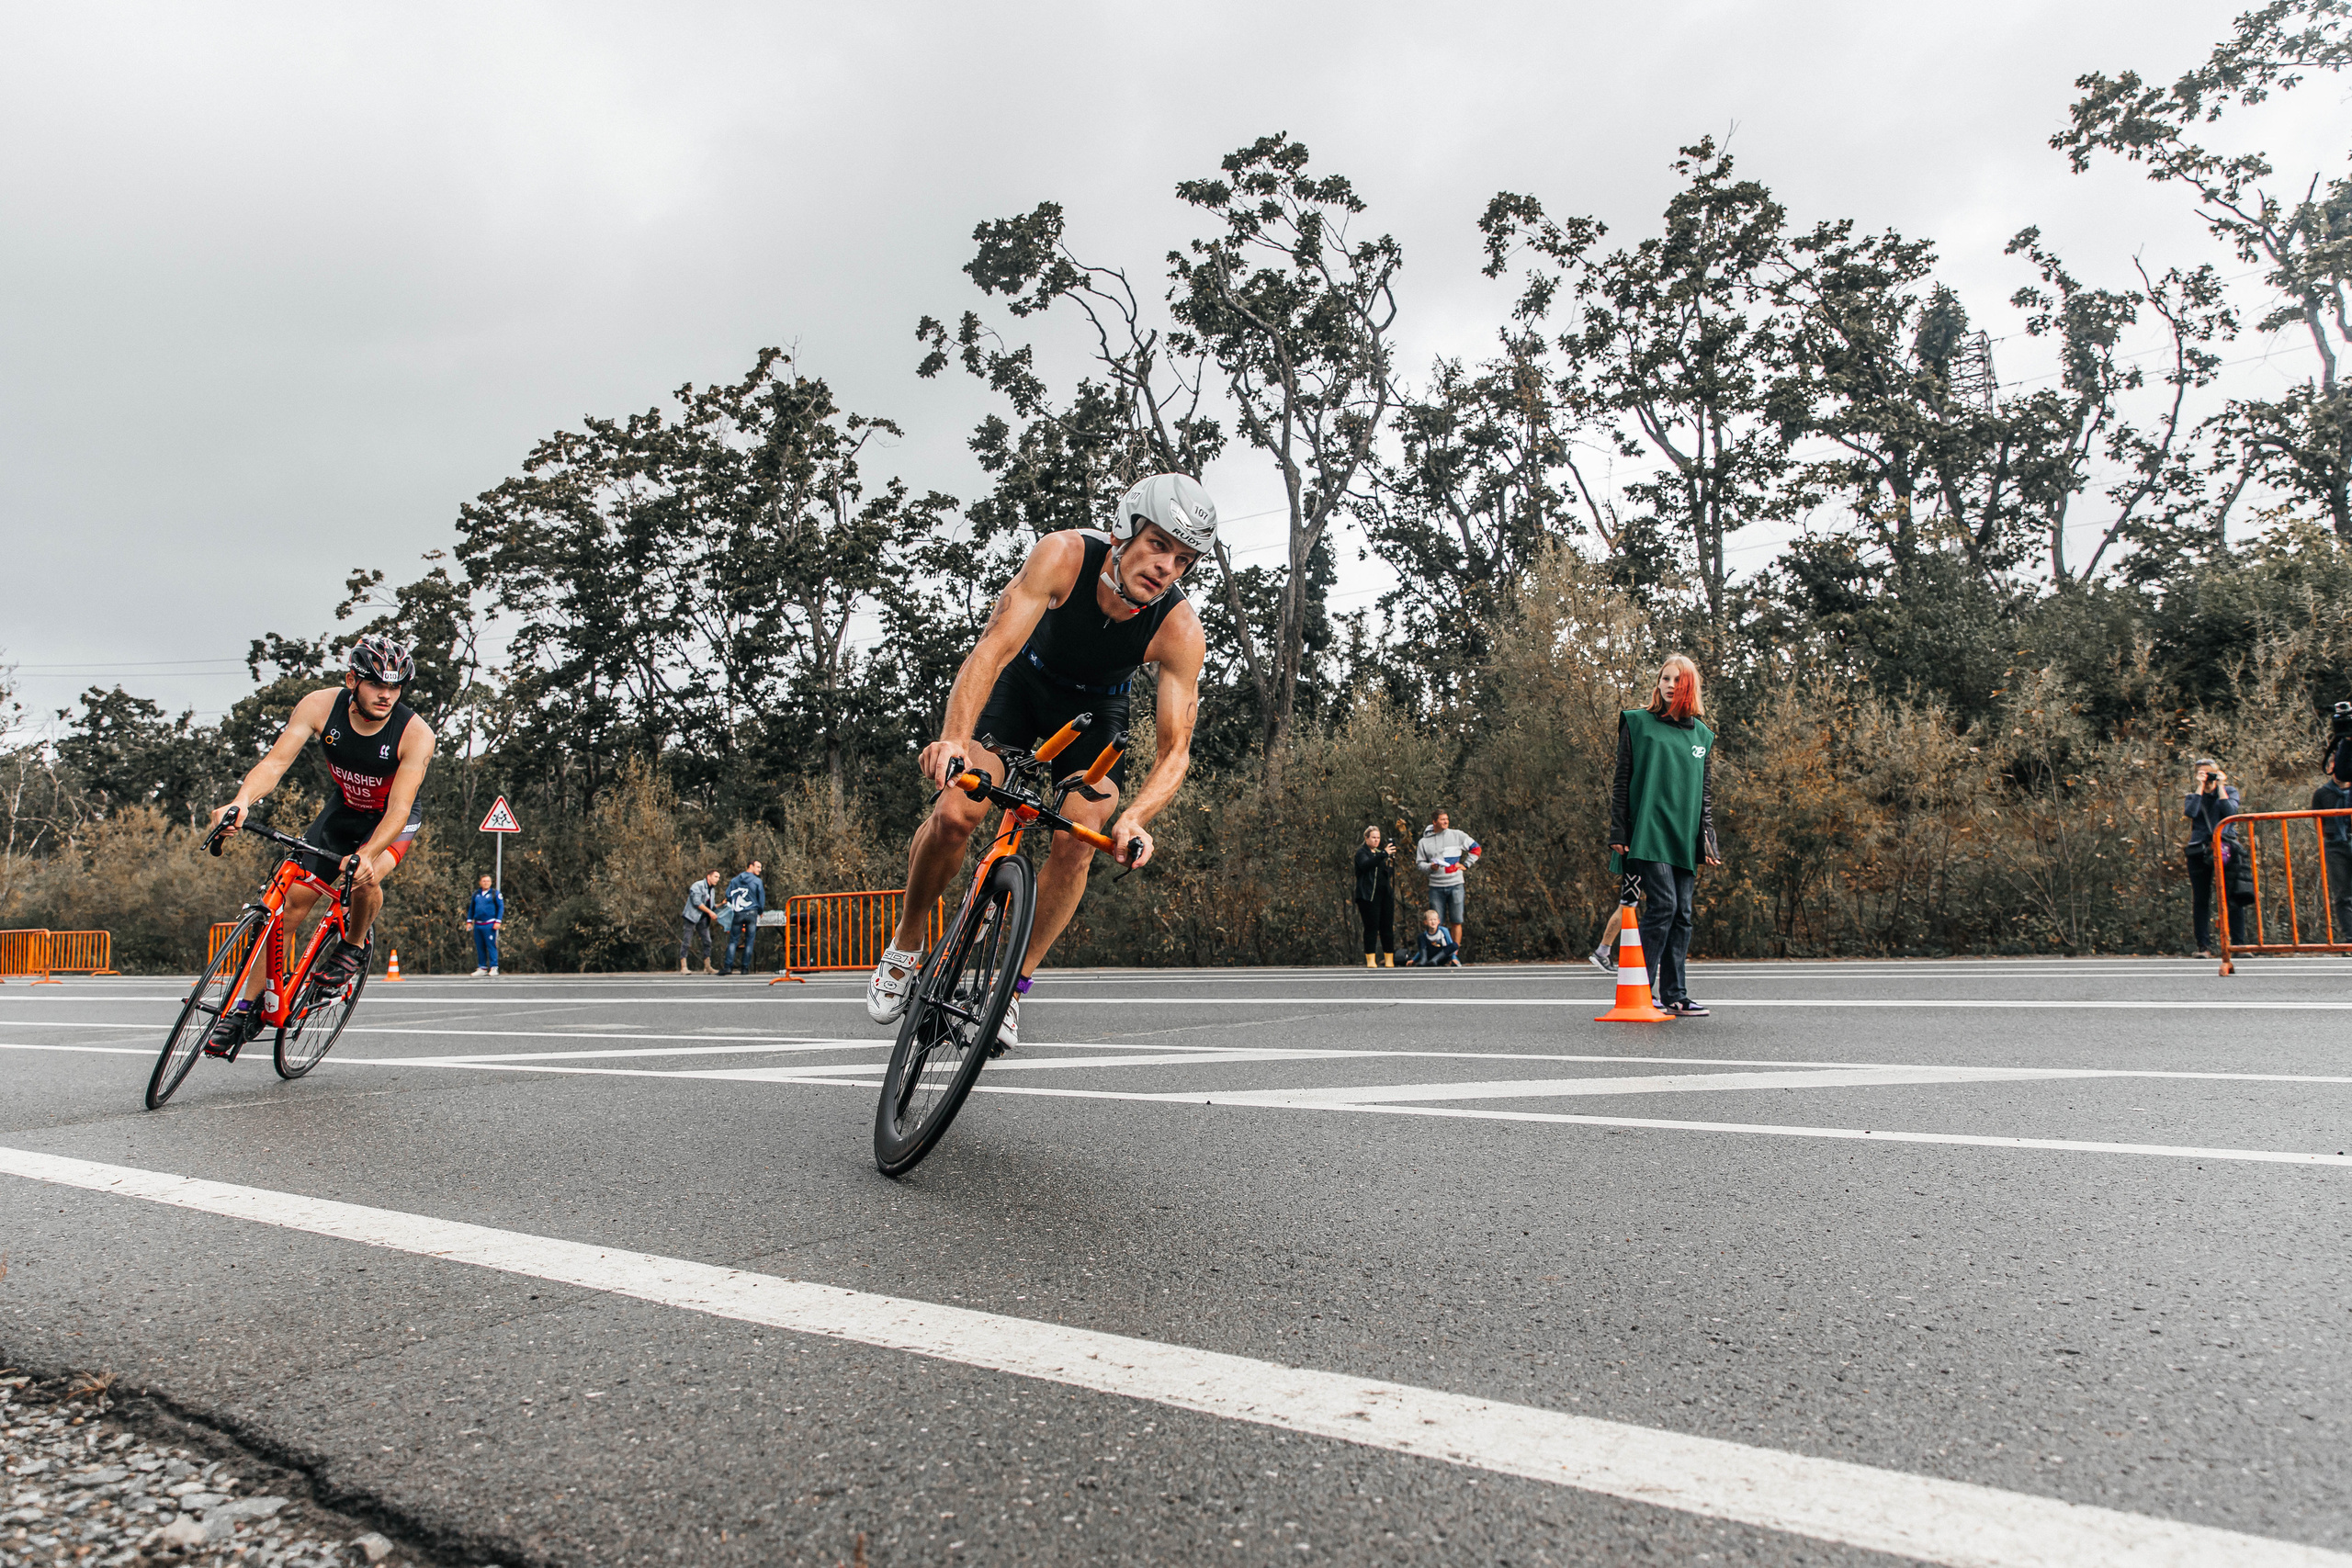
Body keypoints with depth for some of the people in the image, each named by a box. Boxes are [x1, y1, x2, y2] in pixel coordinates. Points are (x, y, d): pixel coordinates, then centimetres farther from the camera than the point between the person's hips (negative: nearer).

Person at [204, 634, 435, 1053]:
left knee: (364, 877, -33)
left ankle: (354, 945, 0)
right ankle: (246, 1008, 5)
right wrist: (240, 801, -48)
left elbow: (398, 809, -35)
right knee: (291, 900, -6)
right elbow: (276, 760, -29)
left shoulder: (415, 734, -30)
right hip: (342, 811, 3)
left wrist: (365, 855, -51)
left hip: (393, 821, -3)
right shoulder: (321, 707, -21)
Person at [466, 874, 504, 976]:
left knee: (491, 946, -8)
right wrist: (469, 921, 15)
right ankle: (482, 968, 14)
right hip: (478, 925, 5)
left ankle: (494, 968, -6)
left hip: (490, 925, -5)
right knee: (480, 947, 8)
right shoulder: (476, 894, 15)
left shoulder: (495, 893, 1)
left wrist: (498, 922, -9)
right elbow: (471, 908, 22)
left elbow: (501, 907, -1)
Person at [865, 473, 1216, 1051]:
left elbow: (1175, 748, -29)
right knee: (956, 811, -20)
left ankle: (1012, 986, 1)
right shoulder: (1064, 555, -33)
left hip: (1096, 706, 1)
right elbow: (995, 646, -41)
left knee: (1079, 840, -18)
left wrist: (1135, 818, -48)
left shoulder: (1180, 630, -29)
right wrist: (953, 737, -58)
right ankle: (905, 947, 6)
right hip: (1023, 677, -1)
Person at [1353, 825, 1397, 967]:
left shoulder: (1381, 852, 21)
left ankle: (1389, 960, 7)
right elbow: (1365, 865, -23)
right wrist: (1383, 854, -31)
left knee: (1388, 927, 3)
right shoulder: (1361, 852, 1)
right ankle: (1370, 960, -3)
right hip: (1369, 895, -6)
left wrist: (1391, 862, -4)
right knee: (1371, 927, -7)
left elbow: (1389, 873, 18)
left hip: (1386, 894, 6)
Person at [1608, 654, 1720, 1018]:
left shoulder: (1702, 735, 17)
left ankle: (1675, 995, 7)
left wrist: (1707, 839, 8)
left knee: (1682, 914, 3)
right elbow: (1621, 781, 2)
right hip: (1648, 833, -5)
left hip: (1684, 837, 5)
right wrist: (1618, 832, -5)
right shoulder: (1637, 723, 5)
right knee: (1663, 904, -15)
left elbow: (1706, 793, 18)